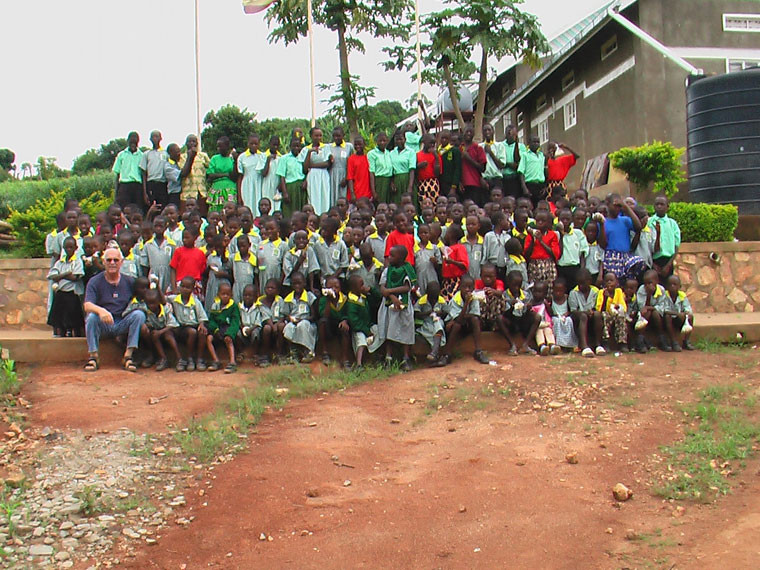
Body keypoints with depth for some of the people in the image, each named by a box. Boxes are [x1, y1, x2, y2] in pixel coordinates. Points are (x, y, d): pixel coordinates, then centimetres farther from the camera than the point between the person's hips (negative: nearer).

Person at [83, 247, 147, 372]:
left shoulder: (129, 282, 6)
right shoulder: (95, 282, -3)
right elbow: (87, 306, -18)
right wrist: (100, 310, -39)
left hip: (122, 324, 2)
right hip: (103, 325, -1)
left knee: (139, 314, -24)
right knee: (91, 316, -31)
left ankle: (128, 356, -24)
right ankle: (93, 357, -21)